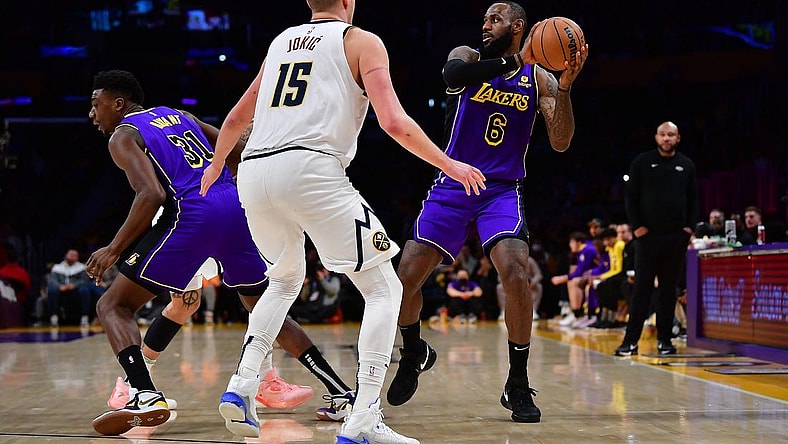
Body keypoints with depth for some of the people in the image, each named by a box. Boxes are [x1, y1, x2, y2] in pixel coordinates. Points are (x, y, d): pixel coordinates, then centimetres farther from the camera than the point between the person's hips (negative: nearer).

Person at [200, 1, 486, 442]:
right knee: (384, 288, 3)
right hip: (311, 169, -6)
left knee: (286, 281, 30)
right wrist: (448, 165, 8)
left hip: (254, 172, 6)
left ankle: (241, 385, 13)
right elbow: (395, 123, -4)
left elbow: (237, 118, 33)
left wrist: (216, 165, 51)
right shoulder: (361, 40, 9)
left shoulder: (282, 40, 25)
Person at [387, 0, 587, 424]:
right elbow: (453, 75, -26)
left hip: (502, 190, -1)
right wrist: (516, 60, -31)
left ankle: (518, 386, -9)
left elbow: (560, 143, -8)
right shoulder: (468, 57, 0)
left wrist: (564, 87, -22)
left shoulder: (539, 79, 2)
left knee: (515, 274, -24)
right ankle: (414, 353, 26)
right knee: (406, 276, -5)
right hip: (452, 186, 1)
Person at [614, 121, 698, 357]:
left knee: (669, 289, 6)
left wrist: (690, 226, 1)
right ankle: (631, 341, -2)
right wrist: (637, 225, -6)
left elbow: (693, 200, 13)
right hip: (648, 235, -2)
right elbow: (630, 196, 3)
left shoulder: (686, 165, 10)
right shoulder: (642, 162, 3)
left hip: (677, 237, 2)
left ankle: (664, 339, 11)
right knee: (642, 288, -3)